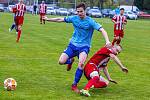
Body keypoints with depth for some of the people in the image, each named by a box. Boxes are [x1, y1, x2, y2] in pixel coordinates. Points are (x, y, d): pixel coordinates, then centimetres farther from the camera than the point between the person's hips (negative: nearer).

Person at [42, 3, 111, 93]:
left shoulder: (90, 21, -14)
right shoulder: (74, 18, -1)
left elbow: (102, 30, -23)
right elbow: (61, 19, 12)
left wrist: (107, 41, -38)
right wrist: (48, 19, 18)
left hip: (84, 46, -4)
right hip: (73, 44, 4)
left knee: (81, 64, -29)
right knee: (61, 61, -12)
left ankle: (74, 85, -10)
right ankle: (71, 61, 26)